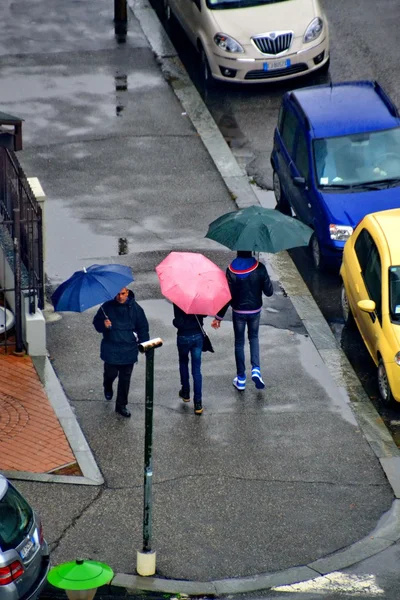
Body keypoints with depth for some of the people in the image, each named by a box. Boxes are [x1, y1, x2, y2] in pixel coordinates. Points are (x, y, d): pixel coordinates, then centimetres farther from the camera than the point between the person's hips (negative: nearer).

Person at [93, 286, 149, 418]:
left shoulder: (135, 308, -1)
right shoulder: (107, 307, -4)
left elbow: (142, 327, 7)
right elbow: (96, 322, 3)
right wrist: (103, 325, -19)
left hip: (129, 350, 1)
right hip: (111, 350, -1)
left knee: (125, 378, 5)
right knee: (111, 373, 2)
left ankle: (121, 405, 17)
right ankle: (108, 387, 40)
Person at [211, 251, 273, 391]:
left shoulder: (231, 270, -18)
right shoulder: (259, 268, -17)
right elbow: (269, 292, -11)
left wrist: (219, 317, -8)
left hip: (239, 312, -1)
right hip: (255, 310, 1)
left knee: (239, 343, 15)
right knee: (253, 338, 25)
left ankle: (241, 379, 21)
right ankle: (256, 369, 5)